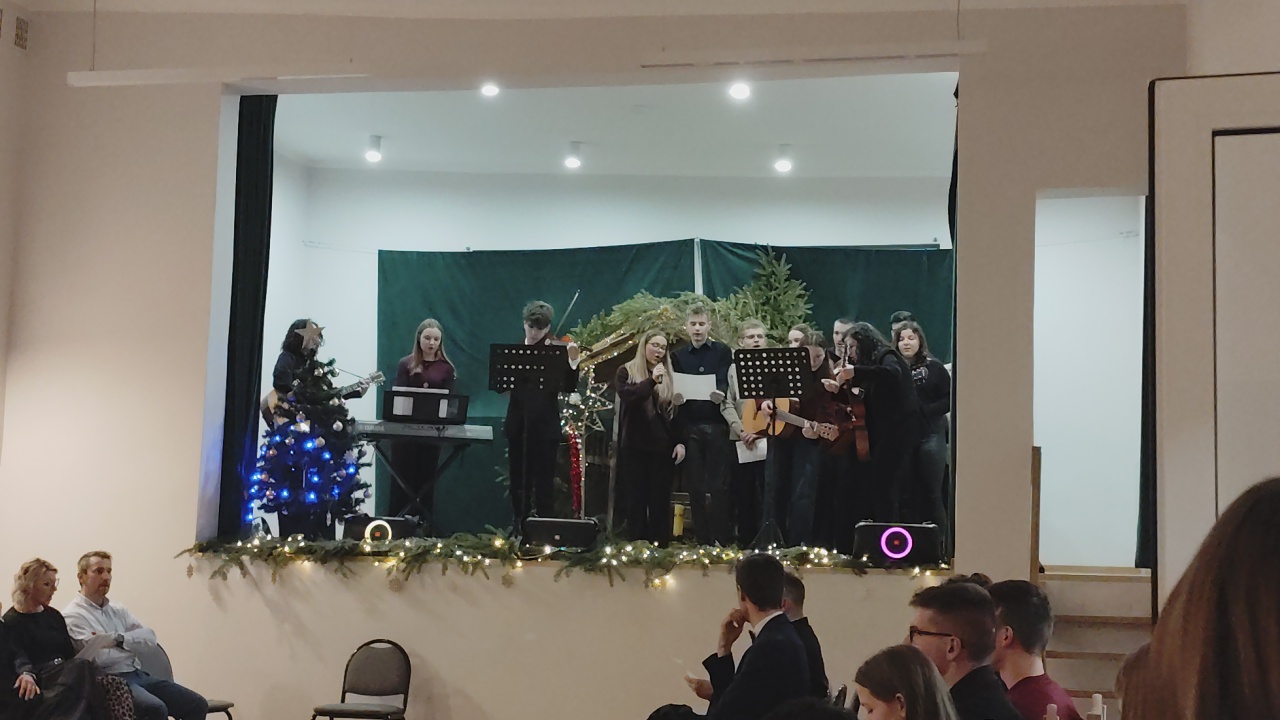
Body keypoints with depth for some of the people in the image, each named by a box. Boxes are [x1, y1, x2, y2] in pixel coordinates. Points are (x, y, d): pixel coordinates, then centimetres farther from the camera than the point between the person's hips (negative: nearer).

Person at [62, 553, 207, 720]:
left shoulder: (117, 609, 19)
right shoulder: (72, 615, -4)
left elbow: (149, 636, 6)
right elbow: (100, 657, -16)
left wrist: (119, 639, -12)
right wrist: (134, 645, 1)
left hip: (139, 674, 7)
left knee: (197, 705, -6)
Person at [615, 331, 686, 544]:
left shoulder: (670, 376, 10)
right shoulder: (627, 372, 5)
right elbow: (627, 396, -14)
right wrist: (651, 380, -22)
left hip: (663, 446, 1)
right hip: (634, 445, -1)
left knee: (660, 499, 2)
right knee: (636, 498, 1)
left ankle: (660, 547, 5)